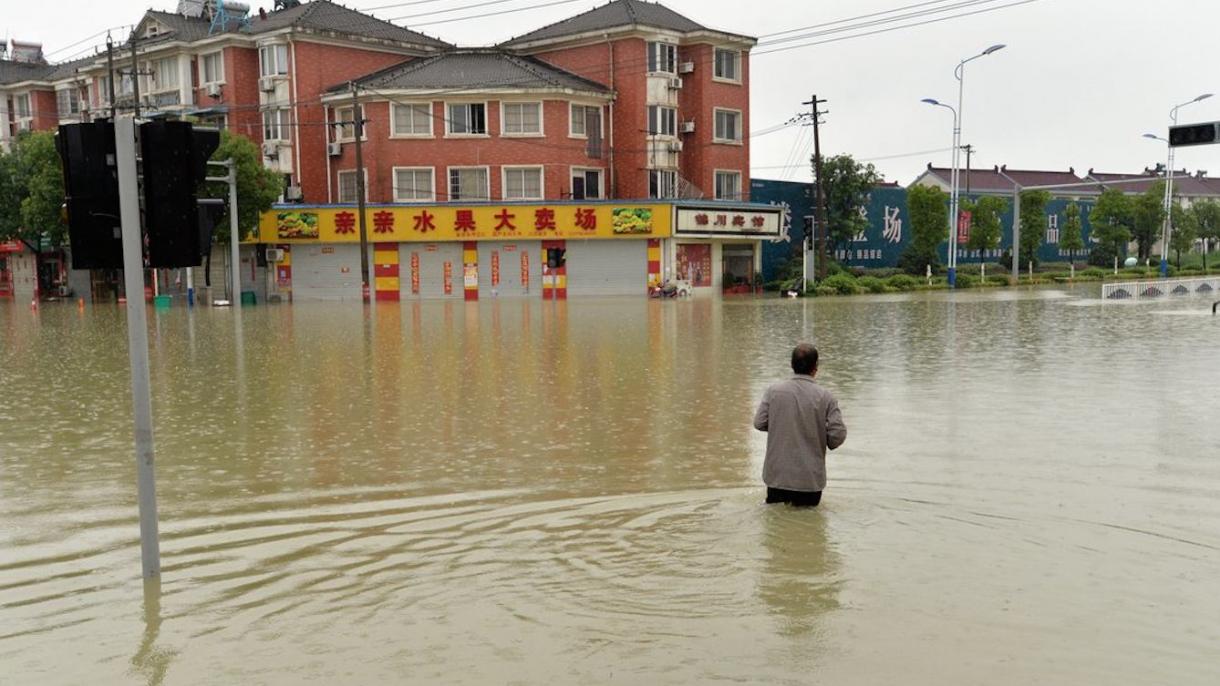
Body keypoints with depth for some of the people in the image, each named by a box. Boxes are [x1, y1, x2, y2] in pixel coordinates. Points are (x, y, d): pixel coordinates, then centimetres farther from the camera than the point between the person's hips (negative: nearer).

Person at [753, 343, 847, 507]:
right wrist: (827, 444, 10)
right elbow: (838, 434, -12)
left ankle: (777, 495, 2)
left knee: (774, 501, 26)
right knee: (810, 502, 22)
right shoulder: (825, 397, -11)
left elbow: (759, 423, -4)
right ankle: (802, 499, -1)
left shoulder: (773, 391, -7)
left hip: (777, 473, 2)